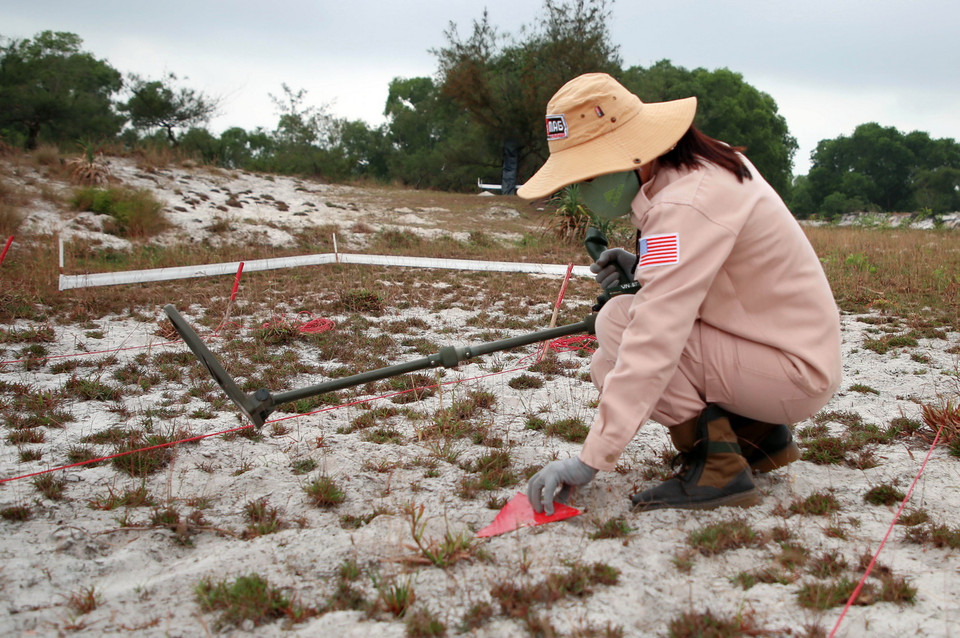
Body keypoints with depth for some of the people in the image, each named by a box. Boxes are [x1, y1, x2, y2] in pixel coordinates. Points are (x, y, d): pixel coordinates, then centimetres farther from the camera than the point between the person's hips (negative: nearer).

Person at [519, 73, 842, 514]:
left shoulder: (686, 203, -25)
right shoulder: (703, 162, 4)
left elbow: (655, 343, -32)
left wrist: (591, 461, -33)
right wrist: (642, 268, 2)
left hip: (795, 375, -10)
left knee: (618, 322, -20)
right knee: (609, 367, 10)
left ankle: (716, 467, -13)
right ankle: (760, 434, 15)